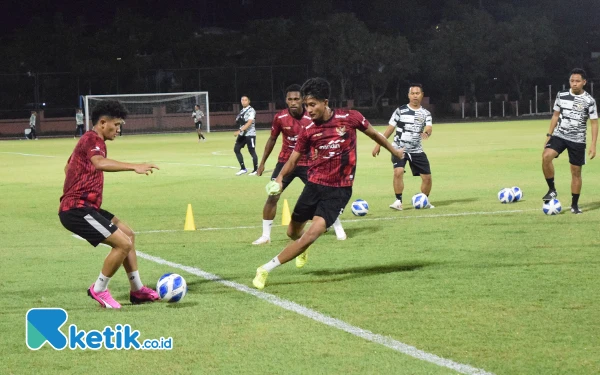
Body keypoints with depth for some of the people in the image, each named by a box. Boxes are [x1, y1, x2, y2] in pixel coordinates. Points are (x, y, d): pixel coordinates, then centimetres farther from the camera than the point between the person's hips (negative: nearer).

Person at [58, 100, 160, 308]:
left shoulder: (88, 141, 19)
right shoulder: (93, 140, -14)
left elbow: (68, 167, 36)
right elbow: (100, 163, -38)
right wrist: (134, 167, -48)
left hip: (84, 207, 11)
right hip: (77, 210, -11)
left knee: (128, 234, 19)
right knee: (124, 244, -16)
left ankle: (137, 290, 23)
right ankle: (99, 290, 0)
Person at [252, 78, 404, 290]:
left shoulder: (350, 118, -9)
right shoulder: (308, 131, -4)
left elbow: (373, 133, 9)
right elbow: (293, 160, 1)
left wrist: (393, 150, 24)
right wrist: (280, 178, -19)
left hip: (339, 190, -3)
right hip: (314, 185, 3)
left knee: (311, 235, -18)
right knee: (293, 233, 12)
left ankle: (266, 270, -14)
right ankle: (302, 248, 51)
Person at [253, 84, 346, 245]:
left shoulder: (311, 119, -17)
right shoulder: (280, 118, -11)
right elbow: (272, 139, 6)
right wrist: (262, 162, 9)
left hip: (307, 163, -1)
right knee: (272, 196, -8)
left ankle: (339, 229, 19)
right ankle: (265, 236, 2)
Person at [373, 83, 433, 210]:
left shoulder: (425, 113, 4)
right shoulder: (400, 111, -1)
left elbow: (429, 127, -14)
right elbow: (390, 128, 4)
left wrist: (427, 132, -39)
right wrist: (378, 145, 2)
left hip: (417, 151, 3)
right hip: (399, 149, -3)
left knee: (427, 176, 2)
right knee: (398, 172, -25)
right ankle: (398, 201, -16)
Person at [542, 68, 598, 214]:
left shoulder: (589, 101, -6)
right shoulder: (561, 96, 3)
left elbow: (594, 123, -3)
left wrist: (593, 145, -9)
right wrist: (549, 135, 11)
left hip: (577, 140, -2)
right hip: (559, 135, 2)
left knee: (576, 171, 3)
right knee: (546, 156, -25)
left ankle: (575, 204, 16)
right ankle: (552, 190, -11)